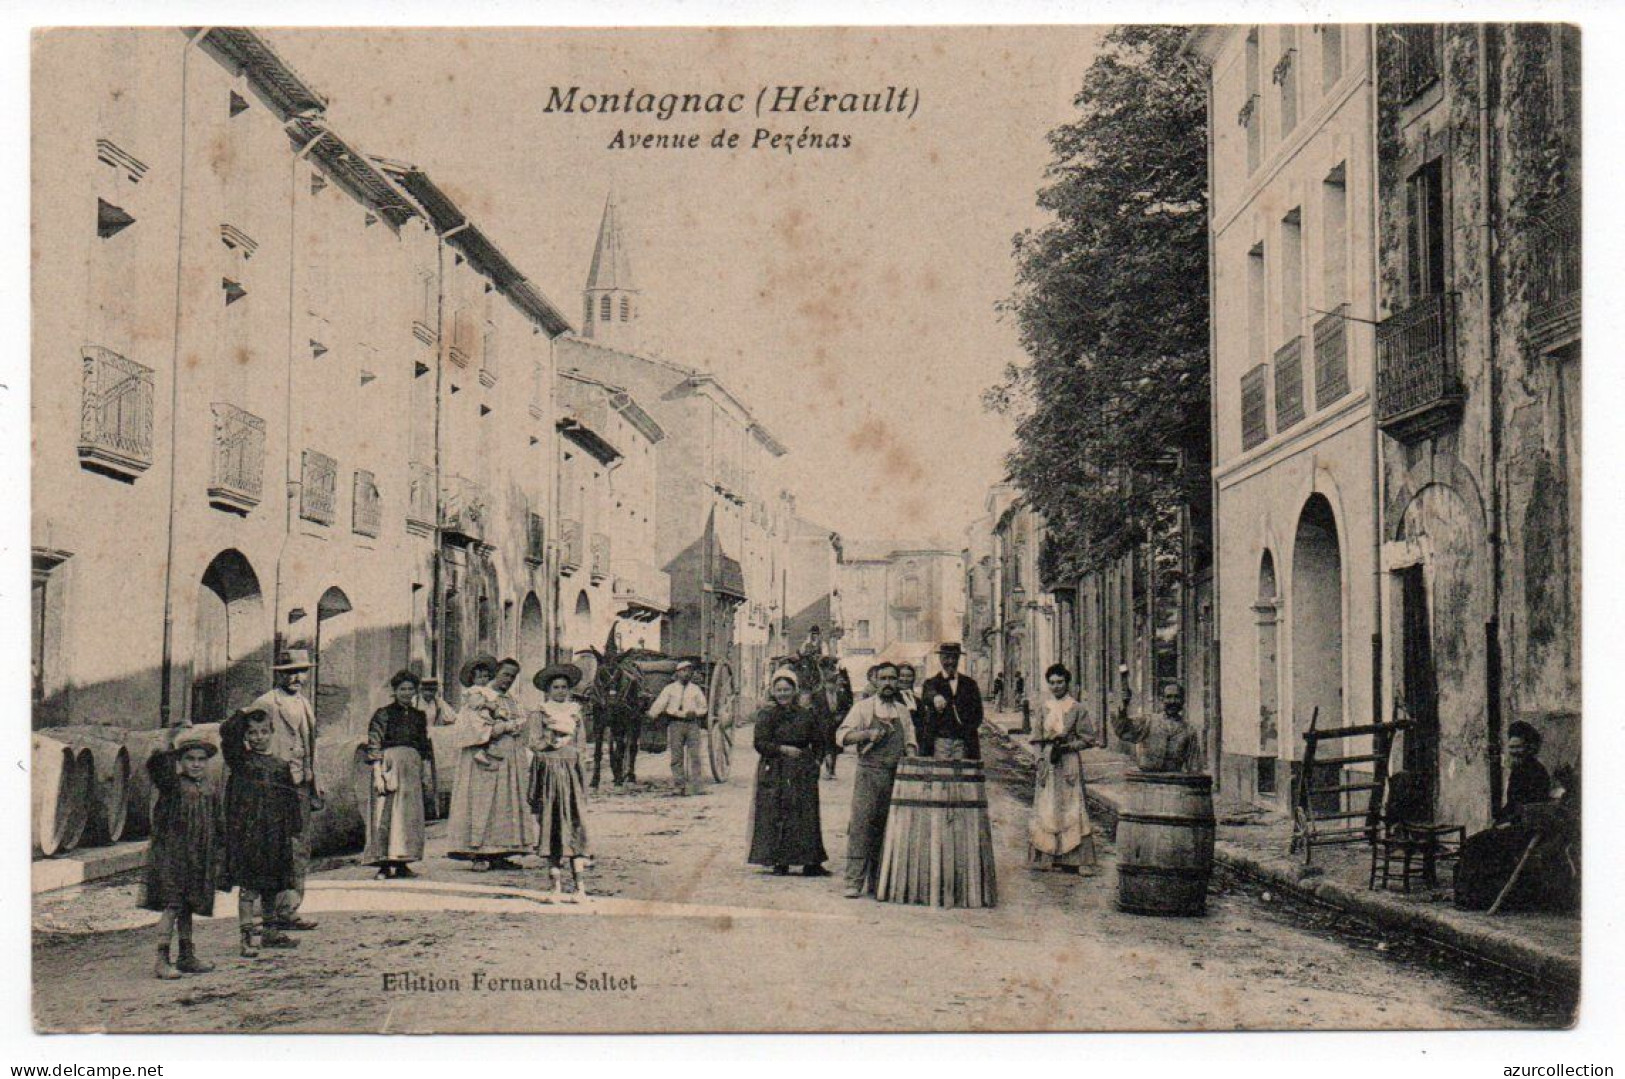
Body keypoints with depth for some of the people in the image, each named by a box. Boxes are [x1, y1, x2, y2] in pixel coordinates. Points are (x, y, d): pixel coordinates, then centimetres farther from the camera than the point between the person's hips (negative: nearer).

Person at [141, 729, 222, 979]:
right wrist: (171, 750, -22)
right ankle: (162, 960, -8)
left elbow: (216, 827, 17)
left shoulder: (210, 790, 10)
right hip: (171, 853, -6)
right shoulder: (172, 785, -6)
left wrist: (216, 859, 16)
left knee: (188, 907, 14)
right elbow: (155, 765, -26)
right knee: (172, 905, -10)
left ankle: (187, 957, 21)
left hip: (199, 859, 6)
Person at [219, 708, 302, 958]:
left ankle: (269, 931, 28)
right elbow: (227, 732, -15)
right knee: (248, 885, -7)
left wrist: (294, 832, 9)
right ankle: (249, 936, -5)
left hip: (275, 834, 5)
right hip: (246, 832, -4)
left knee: (271, 885, 15)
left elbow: (292, 799, 13)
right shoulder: (240, 760, 0)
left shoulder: (281, 766, 10)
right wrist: (243, 714, -5)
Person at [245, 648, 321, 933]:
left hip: (301, 784, 9)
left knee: (301, 850, 11)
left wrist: (314, 784, 24)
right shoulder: (266, 703, -9)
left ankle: (289, 909, 19)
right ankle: (279, 912, -6)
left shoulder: (303, 703, 19)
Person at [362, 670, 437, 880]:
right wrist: (378, 774, -16)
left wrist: (425, 772, 12)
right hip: (389, 765, -6)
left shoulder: (419, 716, 14)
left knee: (410, 814, 4)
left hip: (412, 769, 6)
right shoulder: (383, 715, -2)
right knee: (386, 814, -8)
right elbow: (374, 747, -7)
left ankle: (401, 863, 9)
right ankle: (384, 865, -8)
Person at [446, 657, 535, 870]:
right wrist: (510, 726, -14)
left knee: (506, 803, 1)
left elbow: (522, 723, 7)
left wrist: (502, 727, -11)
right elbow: (473, 723, -9)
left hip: (508, 758, 6)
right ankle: (478, 854, -12)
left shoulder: (512, 702, 22)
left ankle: (498, 854, 1)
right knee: (480, 803, -9)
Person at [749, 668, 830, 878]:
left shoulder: (806, 716, 9)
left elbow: (816, 743, 15)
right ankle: (780, 862, 3)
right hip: (775, 772, -2)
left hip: (803, 773, 2)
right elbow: (760, 743, -5)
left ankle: (811, 863, 1)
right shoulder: (766, 715, 2)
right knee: (776, 816, -3)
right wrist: (783, 749, -15)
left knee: (806, 816, -1)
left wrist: (814, 761, 1)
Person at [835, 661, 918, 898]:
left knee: (885, 828, 7)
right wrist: (868, 734, -18)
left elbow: (909, 740, 21)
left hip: (896, 776, 4)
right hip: (869, 774, -4)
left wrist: (910, 752, -1)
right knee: (861, 825, -11)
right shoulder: (863, 707, 3)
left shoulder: (902, 711, 16)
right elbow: (841, 735, -5)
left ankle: (876, 880, 14)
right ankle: (854, 881, -11)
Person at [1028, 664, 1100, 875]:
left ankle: (1072, 858, -7)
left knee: (1070, 807, -8)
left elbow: (1087, 739, 1)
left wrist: (1067, 746, -13)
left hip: (1069, 762, -3)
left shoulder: (1077, 709, 1)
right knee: (1045, 808, 0)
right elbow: (1038, 739, 13)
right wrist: (1041, 759, 0)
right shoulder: (1044, 708, 11)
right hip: (1047, 763, 3)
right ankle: (1047, 857, 5)